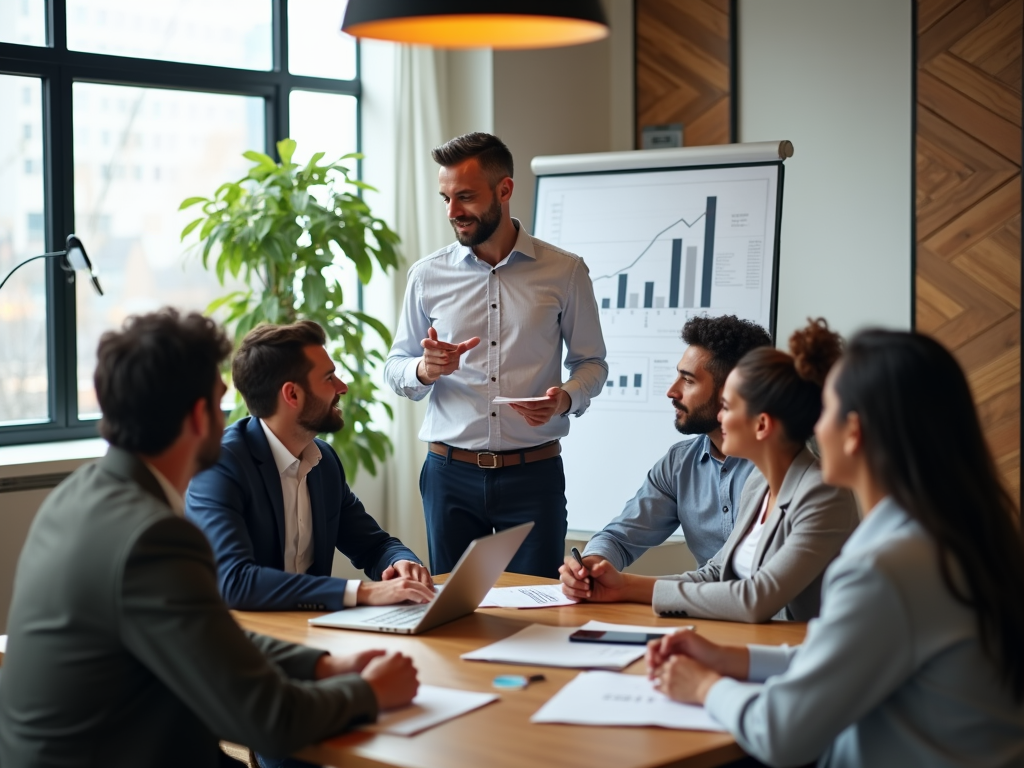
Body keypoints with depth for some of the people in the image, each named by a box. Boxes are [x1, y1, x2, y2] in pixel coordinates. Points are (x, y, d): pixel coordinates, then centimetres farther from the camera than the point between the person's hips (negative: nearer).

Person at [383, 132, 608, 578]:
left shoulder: (564, 272, 0)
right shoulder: (428, 275, 4)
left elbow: (591, 363, 6)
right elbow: (394, 369, 9)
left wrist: (565, 398, -15)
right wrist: (426, 369, -13)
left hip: (534, 473, -1)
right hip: (450, 473, 1)